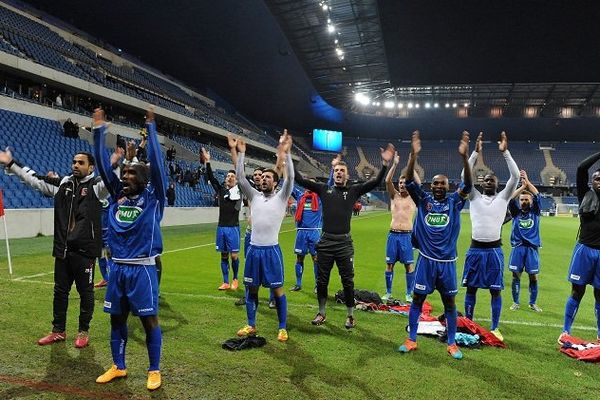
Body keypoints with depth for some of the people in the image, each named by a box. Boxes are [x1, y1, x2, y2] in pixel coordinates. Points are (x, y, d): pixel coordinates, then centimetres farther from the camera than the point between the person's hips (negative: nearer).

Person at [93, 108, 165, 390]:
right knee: (117, 318, 15)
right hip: (117, 268, 5)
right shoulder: (117, 195, 8)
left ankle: (154, 371, 18)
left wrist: (151, 127, -11)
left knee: (149, 320, 3)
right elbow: (102, 164, 7)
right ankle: (118, 367, 33)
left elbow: (156, 163, -12)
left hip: (142, 269, -5)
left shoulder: (152, 197, -4)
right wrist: (99, 130, 5)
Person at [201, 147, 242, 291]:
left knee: (234, 255, -1)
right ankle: (226, 282, 17)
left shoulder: (239, 190, 0)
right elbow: (211, 177, 1)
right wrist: (207, 162, -9)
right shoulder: (221, 189, 8)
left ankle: (235, 279, 20)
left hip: (233, 228, -3)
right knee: (224, 255, 9)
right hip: (221, 227, 3)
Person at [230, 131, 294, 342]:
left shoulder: (281, 197, 0)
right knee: (251, 288, 12)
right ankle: (251, 325, 27)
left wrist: (286, 153, -23)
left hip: (272, 250, -4)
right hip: (254, 249, 4)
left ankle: (283, 328, 16)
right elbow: (240, 178, 2)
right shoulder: (254, 196, 10)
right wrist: (240, 153, -5)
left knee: (277, 290, 3)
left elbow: (290, 178, -14)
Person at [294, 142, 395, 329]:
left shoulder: (354, 190, 4)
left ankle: (350, 316, 23)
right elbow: (300, 180, 2)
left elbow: (375, 182, -7)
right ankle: (321, 313, 29)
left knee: (348, 281, 7)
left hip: (344, 243, -1)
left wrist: (384, 164, -18)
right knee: (322, 280, 12)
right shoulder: (324, 189, 6)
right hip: (325, 242, 2)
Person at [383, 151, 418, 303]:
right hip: (393, 234, 2)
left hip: (407, 235, -1)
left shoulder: (413, 197, 5)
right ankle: (388, 292, 17)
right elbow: (387, 181, -6)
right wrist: (395, 164, -12)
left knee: (409, 265, 2)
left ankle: (409, 294, 14)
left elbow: (419, 184, -12)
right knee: (389, 264, 6)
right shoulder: (394, 195, 8)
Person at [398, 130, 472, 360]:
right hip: (426, 260, 0)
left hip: (447, 261, 1)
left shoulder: (454, 202, 2)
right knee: (417, 299, 7)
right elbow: (409, 181, -10)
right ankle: (411, 340, 19)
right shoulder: (423, 200, 2)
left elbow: (468, 184, -12)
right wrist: (414, 155, -23)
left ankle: (452, 344, 24)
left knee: (449, 302, 10)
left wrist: (464, 157, -25)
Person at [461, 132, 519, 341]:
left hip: (494, 250, -1)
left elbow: (515, 176, -7)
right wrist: (476, 152, -10)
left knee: (495, 290, 5)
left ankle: (495, 328, 17)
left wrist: (505, 152, -11)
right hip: (475, 249, 1)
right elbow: (465, 175, -5)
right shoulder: (475, 197, 6)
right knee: (471, 288, 9)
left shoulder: (503, 198, 5)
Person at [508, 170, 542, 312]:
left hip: (532, 248, 0)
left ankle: (532, 303, 18)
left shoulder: (535, 212, 7)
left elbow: (537, 196, -7)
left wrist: (528, 181, -12)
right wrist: (522, 186, -13)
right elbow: (510, 199, -9)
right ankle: (516, 302, 14)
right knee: (516, 275, 2)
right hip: (518, 247, 0)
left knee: (533, 277, 3)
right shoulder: (516, 212, 7)